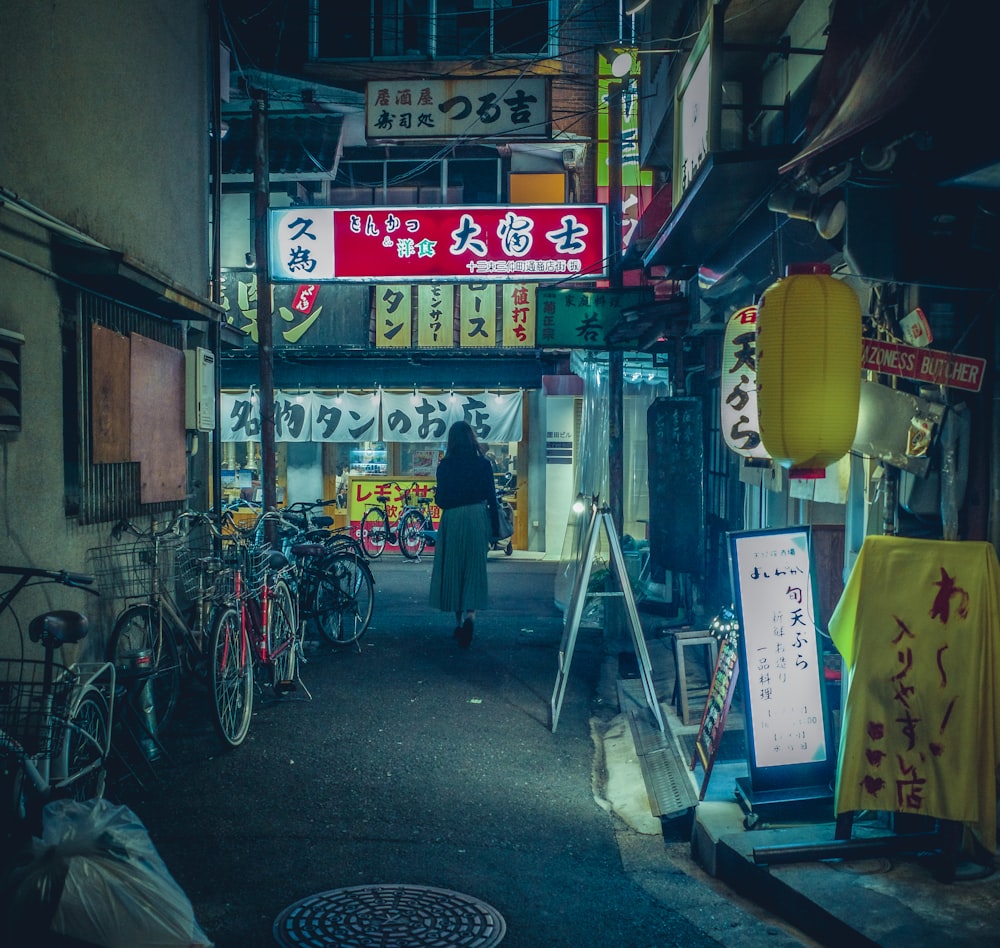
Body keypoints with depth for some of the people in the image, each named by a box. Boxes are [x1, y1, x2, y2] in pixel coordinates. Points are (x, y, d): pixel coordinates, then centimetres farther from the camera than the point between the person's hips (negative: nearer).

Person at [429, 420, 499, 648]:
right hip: (478, 518, 1)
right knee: (474, 568, 7)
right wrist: (494, 530, 8)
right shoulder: (483, 464, -1)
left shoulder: (446, 465, -5)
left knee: (453, 569, 12)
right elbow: (491, 499, 0)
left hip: (452, 520, -1)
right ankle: (470, 614, -15)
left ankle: (459, 622, 19)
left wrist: (436, 493, 16)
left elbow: (441, 501, -7)